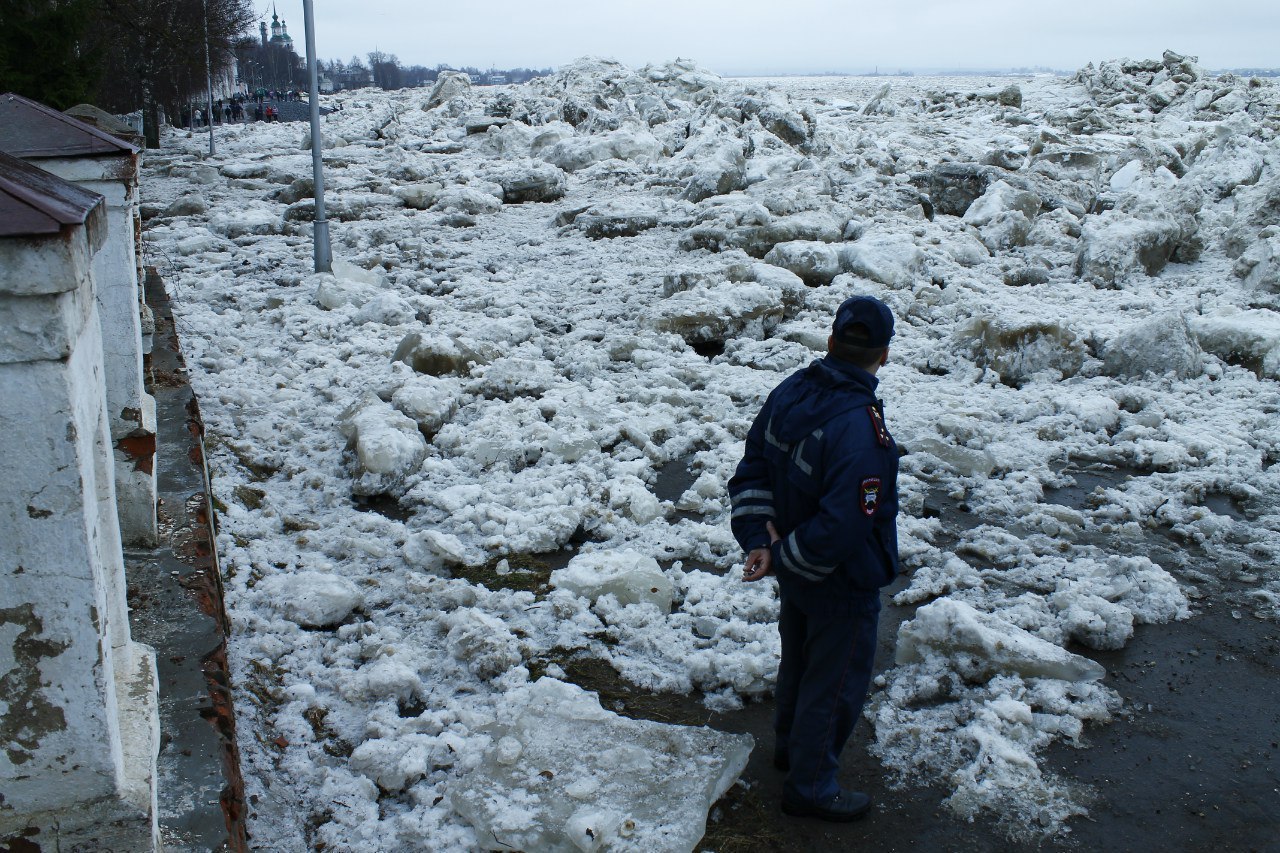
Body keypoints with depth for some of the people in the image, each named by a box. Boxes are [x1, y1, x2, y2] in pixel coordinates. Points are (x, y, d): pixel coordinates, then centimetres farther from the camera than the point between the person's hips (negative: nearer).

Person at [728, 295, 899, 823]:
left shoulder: (791, 391, -8)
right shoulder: (862, 431, -34)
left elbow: (752, 469, -1)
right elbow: (843, 526, -34)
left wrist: (758, 540, -5)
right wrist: (784, 558, -19)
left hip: (797, 576, 8)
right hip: (844, 583, -8)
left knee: (799, 659, 29)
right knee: (836, 683, 12)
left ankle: (790, 744, 53)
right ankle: (810, 787, 30)